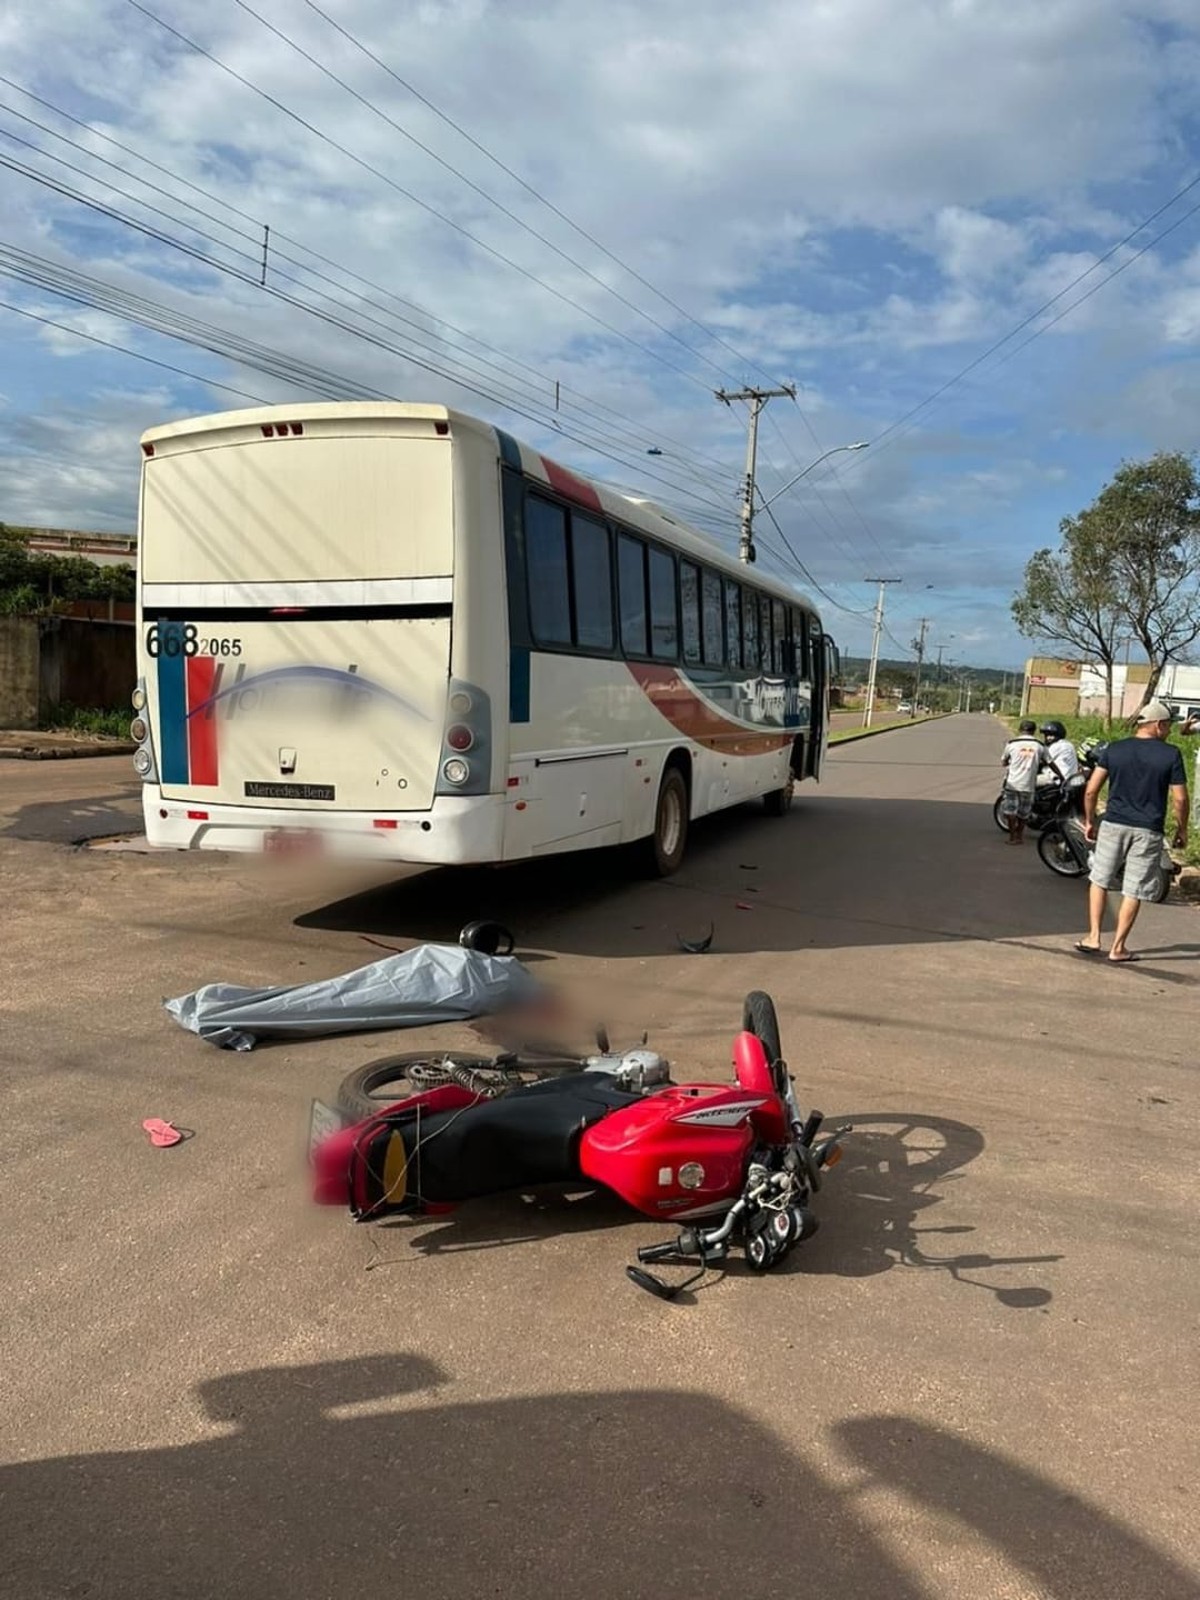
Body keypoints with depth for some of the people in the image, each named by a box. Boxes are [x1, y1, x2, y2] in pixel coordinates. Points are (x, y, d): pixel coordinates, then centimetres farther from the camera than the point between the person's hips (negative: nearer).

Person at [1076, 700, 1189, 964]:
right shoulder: (1171, 754, -6)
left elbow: (1091, 790, 1)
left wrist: (1089, 821, 12)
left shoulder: (1114, 749, 2)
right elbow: (1180, 798, -5)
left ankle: (1094, 937, 14)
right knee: (1133, 892, 6)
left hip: (1113, 825, 2)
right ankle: (1117, 948, 10)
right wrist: (1182, 829, 9)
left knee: (1100, 880, 17)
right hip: (1148, 831, -2)